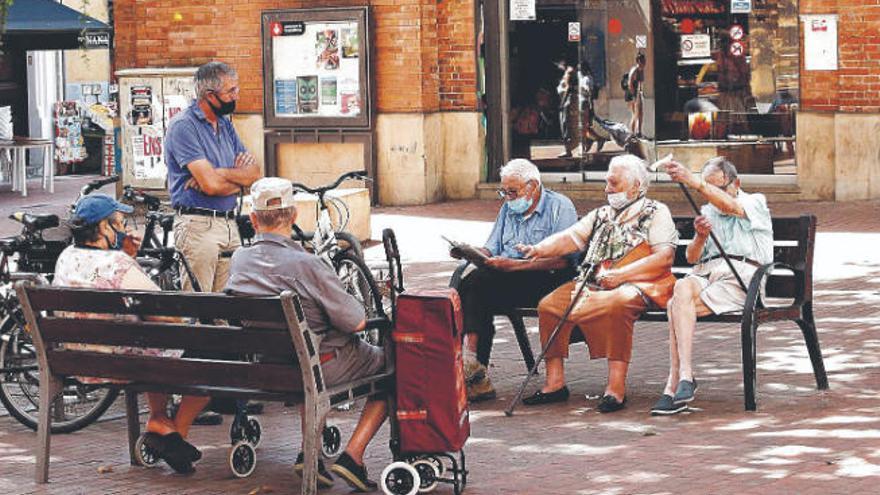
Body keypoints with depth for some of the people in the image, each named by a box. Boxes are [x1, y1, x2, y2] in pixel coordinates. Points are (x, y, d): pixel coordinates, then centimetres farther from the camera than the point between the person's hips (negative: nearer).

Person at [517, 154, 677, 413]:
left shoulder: (655, 212, 6)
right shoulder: (601, 215, 25)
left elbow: (664, 257, -7)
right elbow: (571, 238, 13)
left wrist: (621, 275, -16)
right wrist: (539, 250, -7)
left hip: (636, 286, -6)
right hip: (595, 283, 6)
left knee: (616, 303, -39)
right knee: (549, 304, -15)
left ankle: (616, 386, -39)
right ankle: (555, 382, -15)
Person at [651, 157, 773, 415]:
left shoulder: (755, 203, 8)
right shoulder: (708, 211, 28)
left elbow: (730, 206, -18)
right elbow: (691, 258, 20)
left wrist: (692, 181, -33)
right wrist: (700, 236, -4)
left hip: (740, 275, -5)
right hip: (706, 272, 5)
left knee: (678, 306, -28)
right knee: (681, 288, -32)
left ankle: (675, 382, -29)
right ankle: (683, 376, -39)